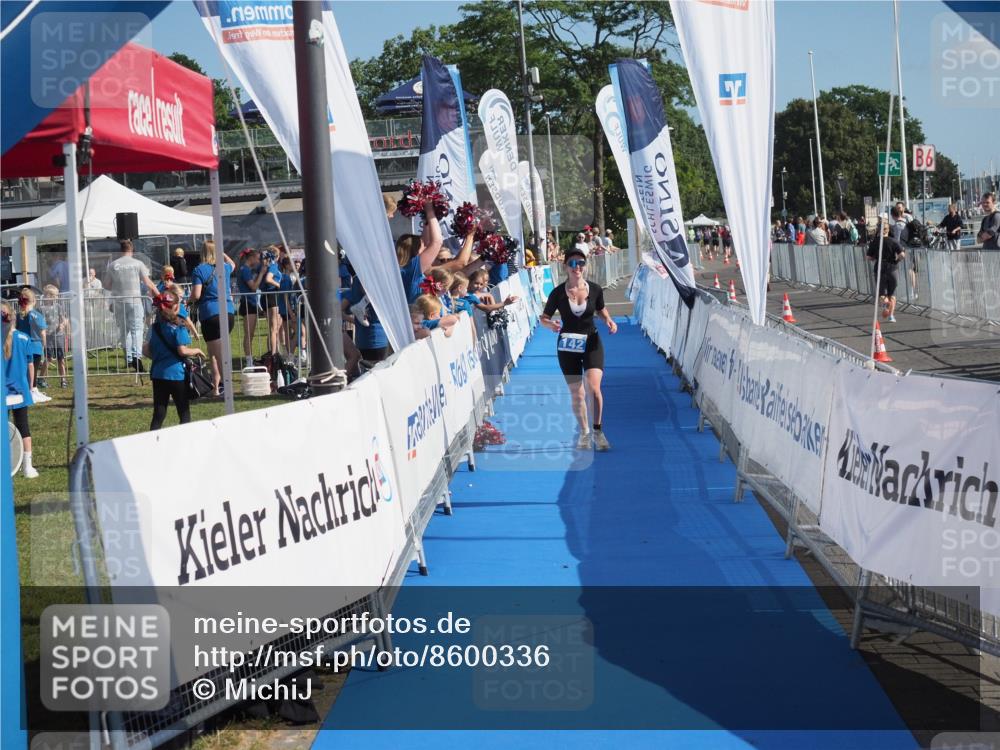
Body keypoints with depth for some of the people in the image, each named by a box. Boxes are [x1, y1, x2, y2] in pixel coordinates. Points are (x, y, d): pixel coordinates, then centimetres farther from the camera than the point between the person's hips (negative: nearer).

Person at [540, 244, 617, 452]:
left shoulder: (595, 289, -6)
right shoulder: (558, 293, -10)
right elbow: (543, 317, -1)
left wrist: (609, 321, -7)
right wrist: (550, 324, -23)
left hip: (591, 343, 0)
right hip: (567, 346, 0)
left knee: (593, 388, -17)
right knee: (576, 394, 6)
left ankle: (598, 430, 0)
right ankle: (584, 433, 25)